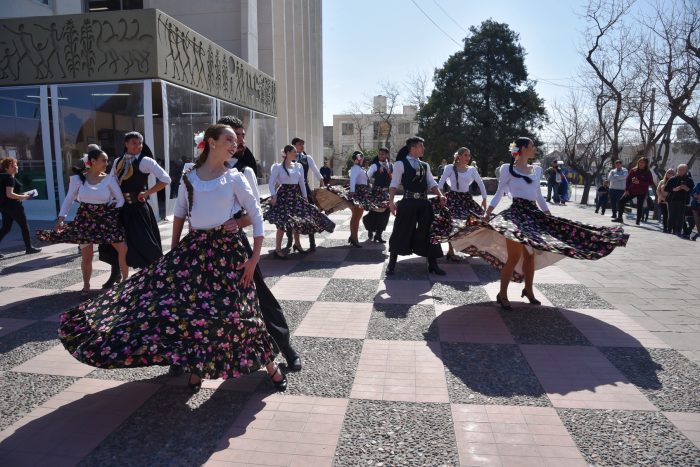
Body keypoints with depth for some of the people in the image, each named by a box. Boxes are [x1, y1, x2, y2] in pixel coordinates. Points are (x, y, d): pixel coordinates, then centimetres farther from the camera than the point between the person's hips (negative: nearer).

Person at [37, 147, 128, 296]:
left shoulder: (109, 179, -3)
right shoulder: (78, 178, -3)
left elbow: (120, 199, 0)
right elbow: (69, 199, 1)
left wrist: (113, 214, -11)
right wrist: (61, 218, -6)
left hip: (106, 219, 0)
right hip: (85, 219, 0)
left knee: (123, 249, -9)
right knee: (86, 256, 6)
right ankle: (86, 285, 25)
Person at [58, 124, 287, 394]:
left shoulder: (234, 178, -1)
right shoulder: (189, 177, 8)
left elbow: (256, 215, -2)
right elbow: (179, 214, 16)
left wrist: (255, 257, -9)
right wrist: (174, 252, 12)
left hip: (228, 250, -3)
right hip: (194, 248, 4)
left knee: (236, 311, -5)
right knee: (189, 308, 1)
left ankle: (270, 365, 13)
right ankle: (197, 368, 22)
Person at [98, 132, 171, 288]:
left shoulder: (145, 161, -8)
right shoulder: (118, 162, 10)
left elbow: (166, 179, -16)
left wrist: (147, 193, -13)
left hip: (137, 207, -6)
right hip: (120, 206, 6)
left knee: (143, 242, -1)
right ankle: (116, 273, 31)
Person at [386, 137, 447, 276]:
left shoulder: (425, 165, 16)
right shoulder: (401, 164, -2)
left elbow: (432, 183, 12)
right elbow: (394, 184, -6)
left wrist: (440, 195, -5)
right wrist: (391, 201, -17)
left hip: (424, 203, 6)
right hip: (408, 202, -5)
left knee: (427, 232, 10)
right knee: (401, 232, 1)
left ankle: (433, 264, 22)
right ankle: (391, 264, 14)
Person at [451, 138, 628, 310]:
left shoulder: (536, 170, 15)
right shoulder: (507, 168, -1)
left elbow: (539, 196, 21)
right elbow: (499, 193, -2)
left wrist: (550, 216, 19)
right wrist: (487, 212, -14)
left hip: (534, 215, 6)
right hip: (516, 213, -6)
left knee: (530, 255, 11)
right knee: (514, 256, -9)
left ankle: (528, 290, 27)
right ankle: (502, 294, 2)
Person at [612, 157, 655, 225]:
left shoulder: (648, 173, -4)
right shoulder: (633, 170, 3)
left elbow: (650, 183, -10)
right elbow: (628, 180, 3)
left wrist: (640, 182, -23)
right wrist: (626, 190, -5)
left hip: (642, 193, -3)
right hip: (631, 191, 3)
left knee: (640, 206, 0)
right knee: (621, 201, -6)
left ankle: (638, 221, 9)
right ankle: (619, 218, 4)